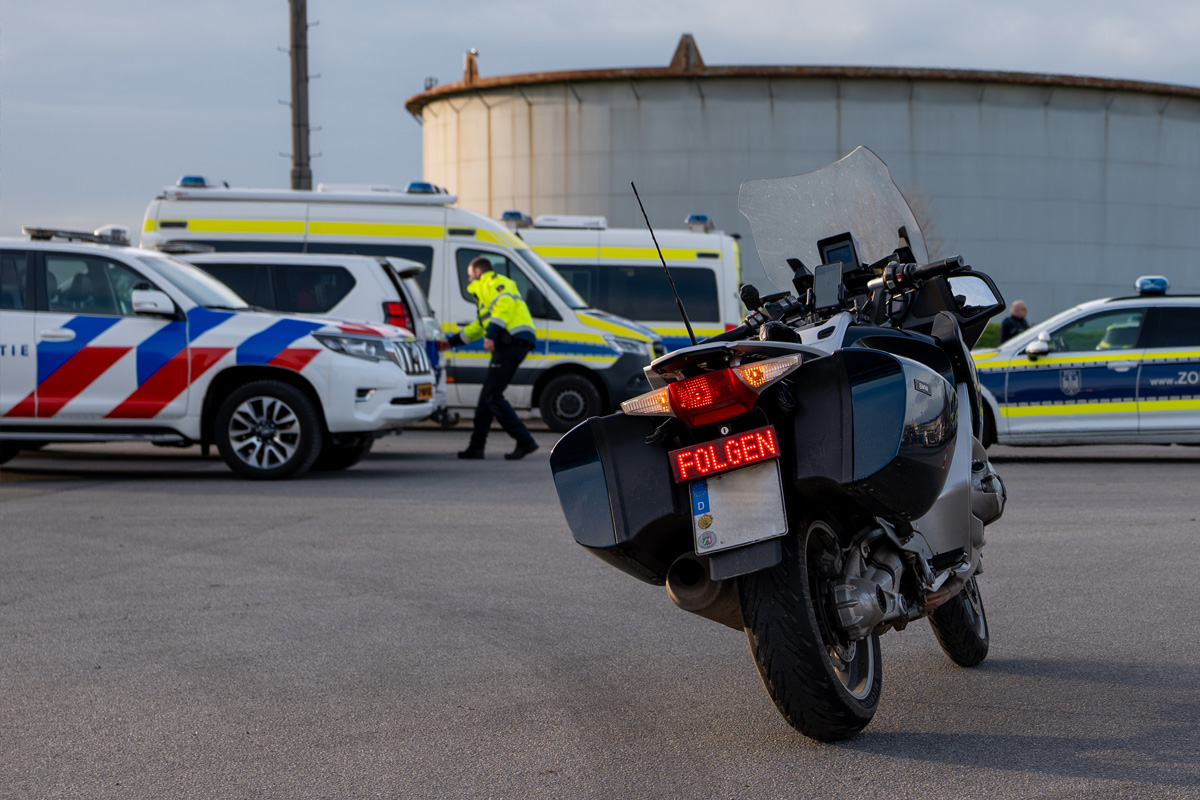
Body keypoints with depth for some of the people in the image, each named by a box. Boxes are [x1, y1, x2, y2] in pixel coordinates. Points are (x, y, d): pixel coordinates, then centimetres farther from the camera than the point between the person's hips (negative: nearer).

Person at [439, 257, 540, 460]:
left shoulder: (493, 282, 3)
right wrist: (451, 342, 45)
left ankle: (525, 441, -17)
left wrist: (491, 335, -24)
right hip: (513, 344, 10)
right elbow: (477, 327, 42)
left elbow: (504, 304, -17)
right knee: (488, 394, 13)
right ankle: (476, 447, 16)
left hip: (512, 341, -10)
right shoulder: (484, 291, 35)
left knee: (492, 396, -12)